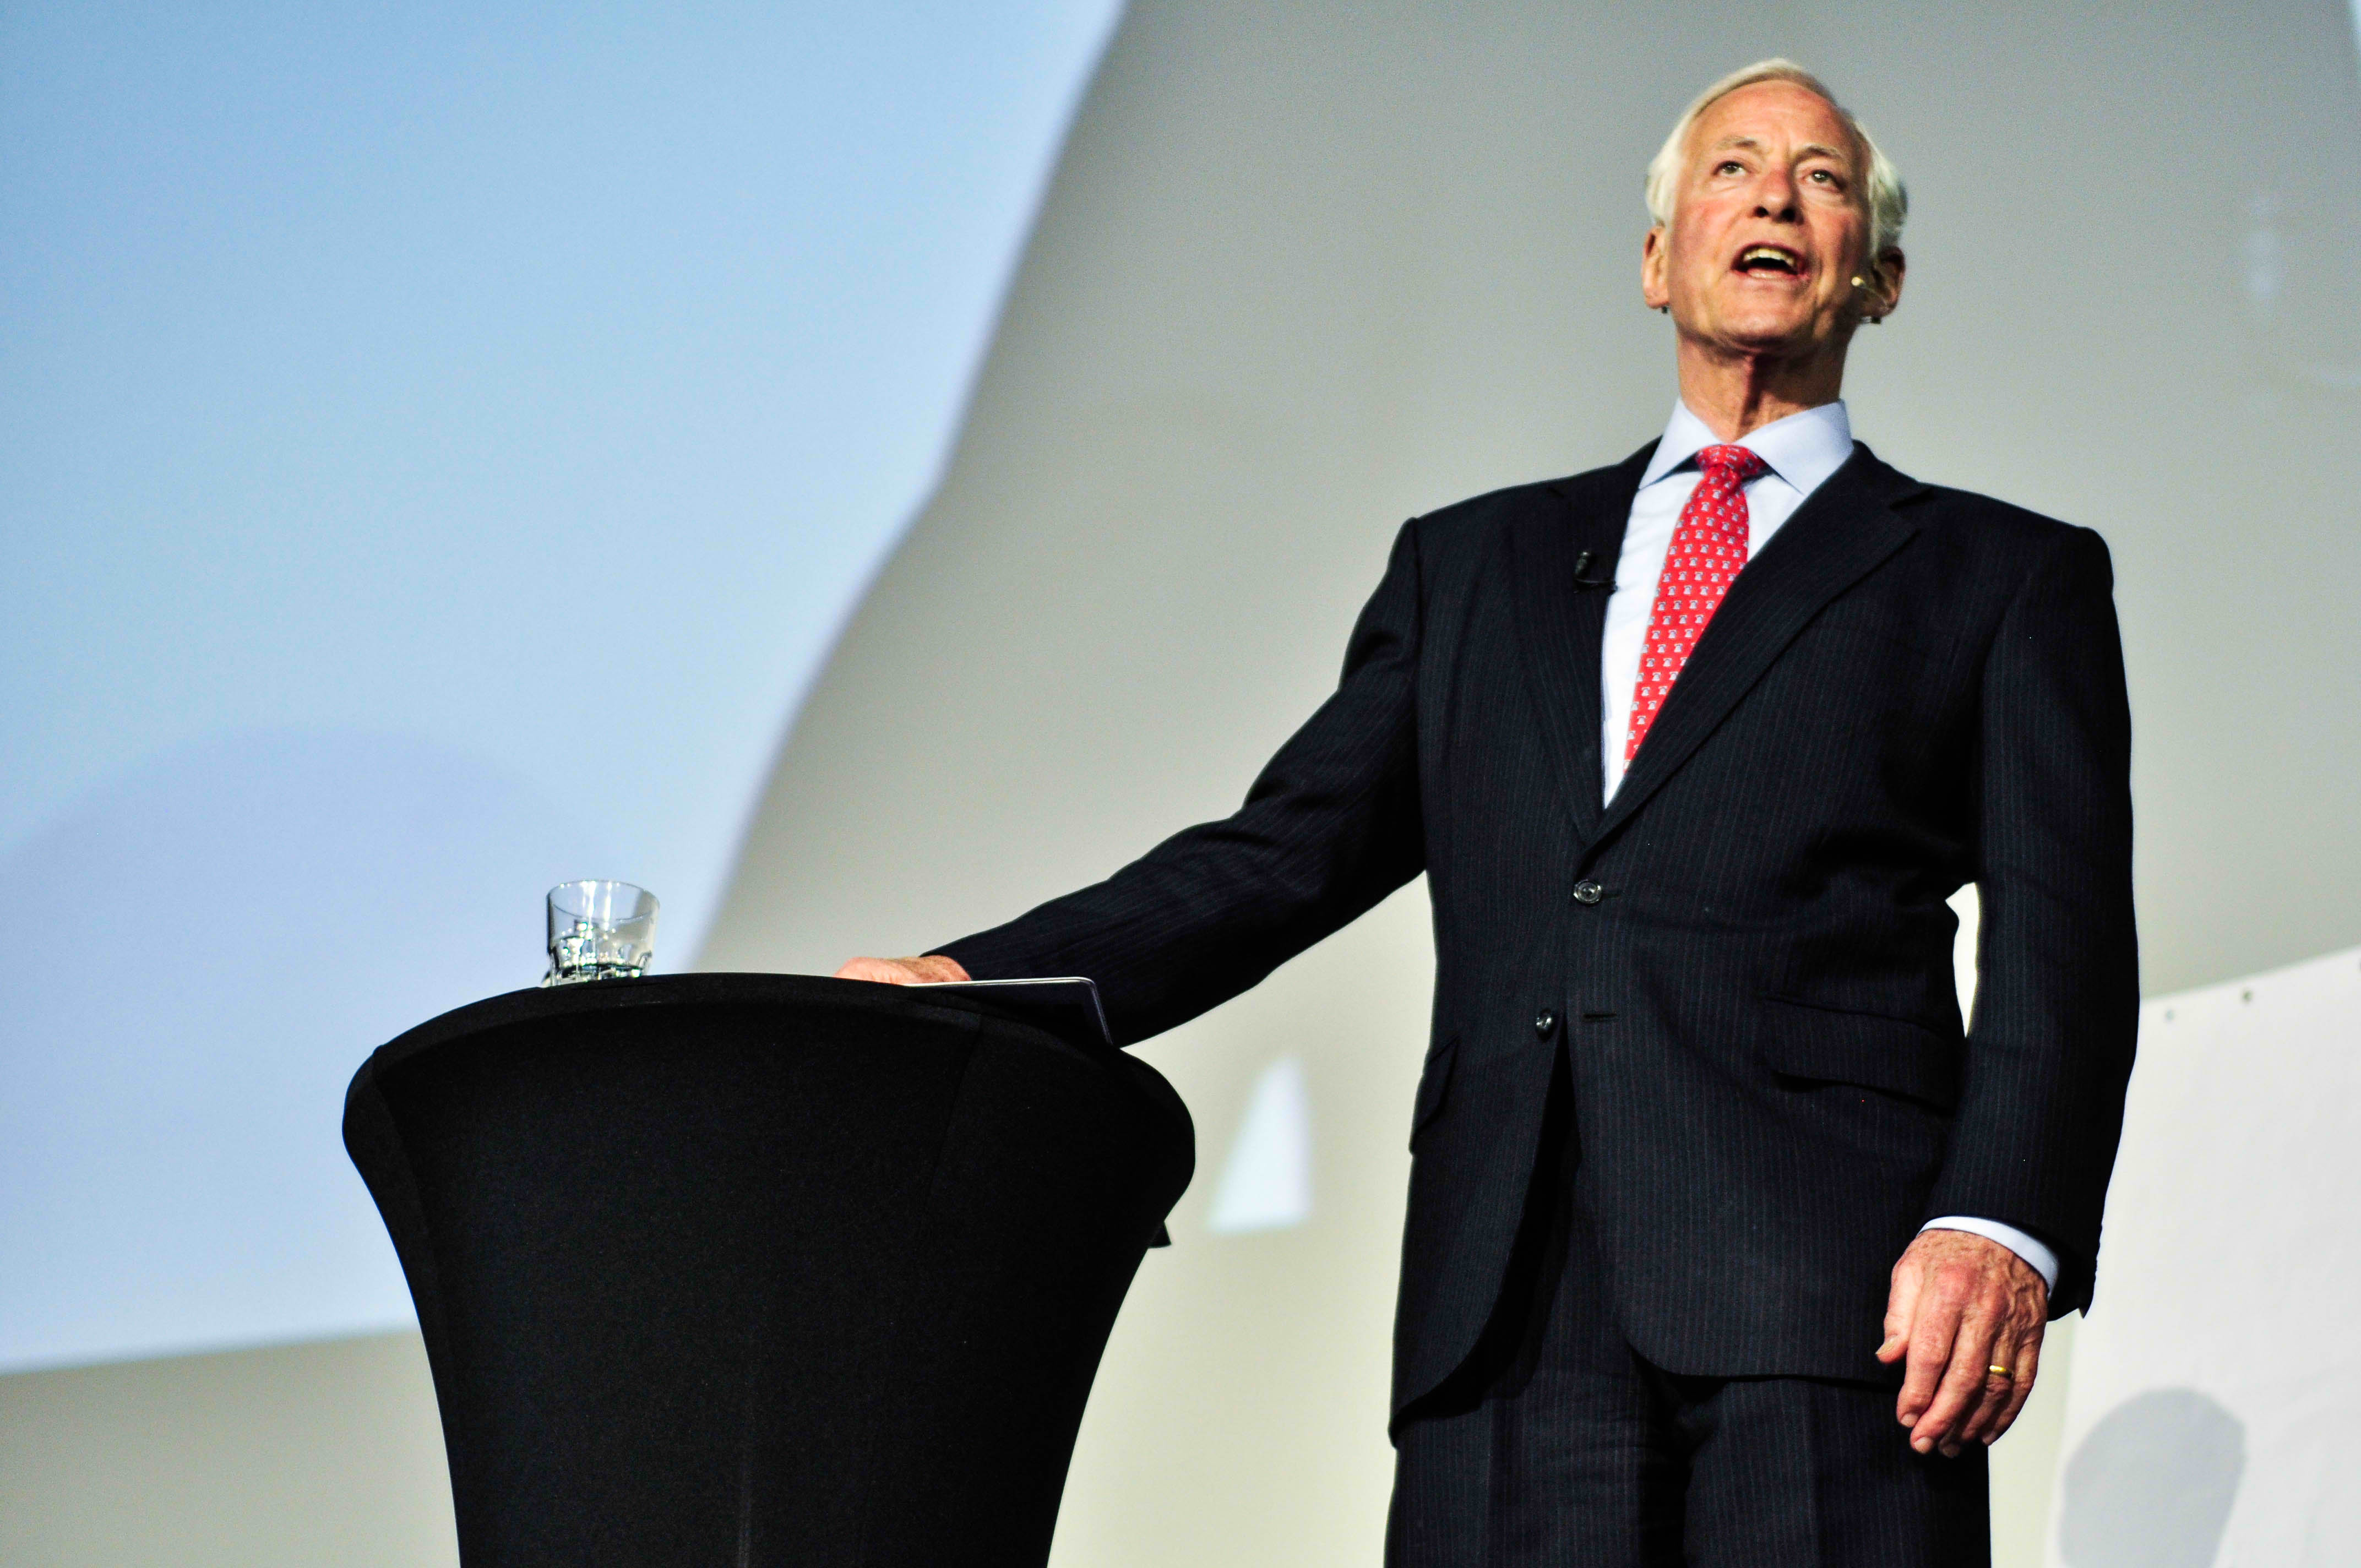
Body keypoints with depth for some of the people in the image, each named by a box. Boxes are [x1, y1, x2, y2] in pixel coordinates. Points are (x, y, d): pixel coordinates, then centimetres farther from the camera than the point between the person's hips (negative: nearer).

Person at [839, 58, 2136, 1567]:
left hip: (1823, 1299, -2)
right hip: (1512, 1314, 3)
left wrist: (2002, 1225, -14)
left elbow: (2060, 944, 4)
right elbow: (1283, 856, 19)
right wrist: (979, 988, 2)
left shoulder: (2009, 579, 16)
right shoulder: (1476, 564, 26)